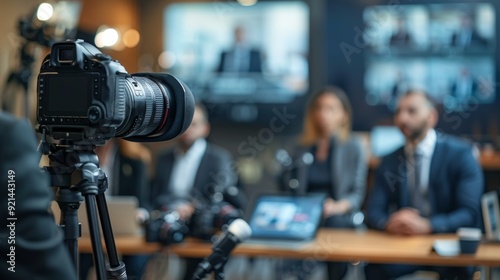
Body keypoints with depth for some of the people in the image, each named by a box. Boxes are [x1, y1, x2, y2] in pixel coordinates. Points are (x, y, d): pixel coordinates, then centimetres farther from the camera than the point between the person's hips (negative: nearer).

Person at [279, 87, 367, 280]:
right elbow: (289, 190, 17)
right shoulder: (302, 147, 14)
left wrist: (338, 206, -17)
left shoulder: (353, 147, 7)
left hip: (338, 218, -1)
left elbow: (357, 193, 1)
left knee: (334, 223, -36)